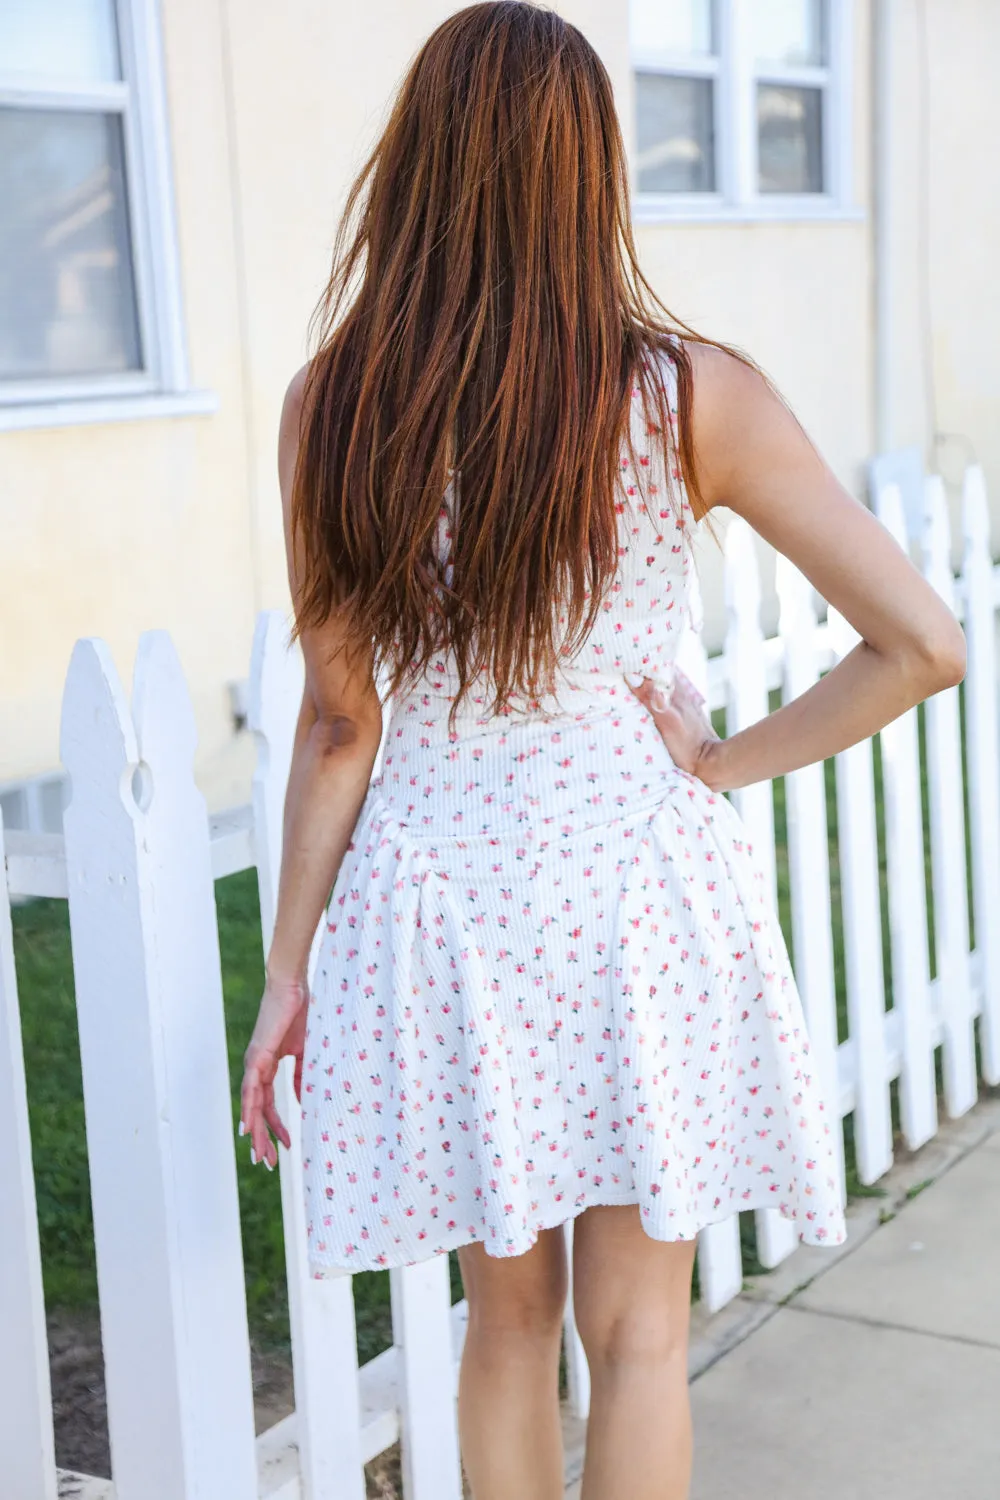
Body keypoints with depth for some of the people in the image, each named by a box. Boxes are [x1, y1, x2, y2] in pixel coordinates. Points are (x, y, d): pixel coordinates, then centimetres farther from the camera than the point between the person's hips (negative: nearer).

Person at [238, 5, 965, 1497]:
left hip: (439, 891, 2)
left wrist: (288, 969, 7)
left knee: (507, 1317, 20)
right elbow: (922, 644, -11)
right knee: (635, 1332, 13)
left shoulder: (332, 408, -6)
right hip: (635, 881, -2)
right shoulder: (692, 397, -10)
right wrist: (726, 762, -1)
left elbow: (340, 724, -3)